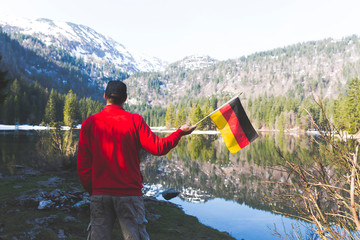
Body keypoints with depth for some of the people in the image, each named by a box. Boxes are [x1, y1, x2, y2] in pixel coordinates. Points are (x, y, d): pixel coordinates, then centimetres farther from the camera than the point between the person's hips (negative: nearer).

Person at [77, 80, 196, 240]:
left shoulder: (89, 123, 1)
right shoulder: (134, 120, -5)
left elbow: (83, 165, 2)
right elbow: (158, 148, -11)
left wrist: (91, 190, 14)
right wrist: (180, 132, 5)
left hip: (99, 194, 2)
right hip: (129, 193, -2)